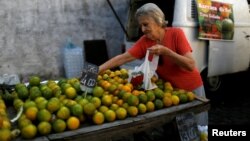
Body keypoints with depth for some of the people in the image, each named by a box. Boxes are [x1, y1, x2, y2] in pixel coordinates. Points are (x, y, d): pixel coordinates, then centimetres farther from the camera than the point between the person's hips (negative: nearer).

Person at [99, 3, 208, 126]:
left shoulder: (176, 34, -21)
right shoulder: (144, 41, -11)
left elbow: (191, 66, -26)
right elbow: (122, 58, -16)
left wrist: (165, 51, -35)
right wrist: (98, 70, -25)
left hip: (191, 89, -3)